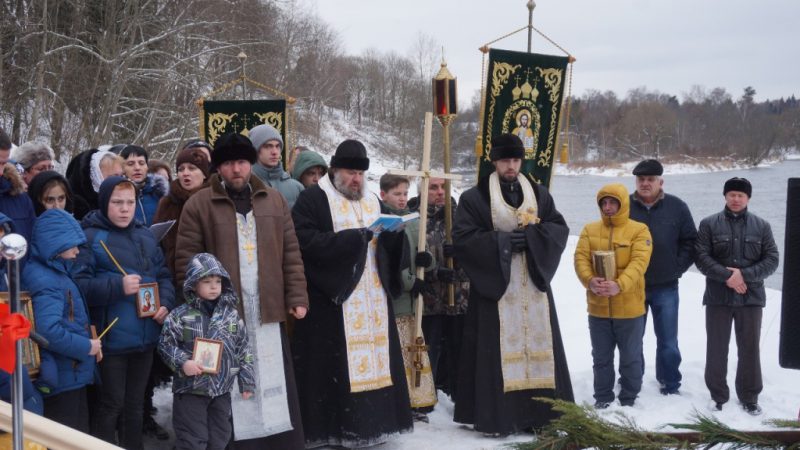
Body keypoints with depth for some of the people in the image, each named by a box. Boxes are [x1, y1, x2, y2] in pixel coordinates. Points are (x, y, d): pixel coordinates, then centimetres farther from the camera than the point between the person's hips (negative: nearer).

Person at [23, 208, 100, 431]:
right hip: (62, 378, -10)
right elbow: (49, 331, -31)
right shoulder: (46, 281, -20)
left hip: (71, 374, 10)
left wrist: (88, 342, 6)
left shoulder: (56, 272, 11)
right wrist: (86, 346, -19)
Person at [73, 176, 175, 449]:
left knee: (136, 403, 19)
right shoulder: (90, 237, -9)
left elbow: (163, 275, 15)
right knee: (111, 404, 2)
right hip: (111, 337, -6)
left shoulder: (145, 236, 11)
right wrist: (118, 286, -25)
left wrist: (165, 303, -3)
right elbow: (78, 284, -18)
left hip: (145, 335, 6)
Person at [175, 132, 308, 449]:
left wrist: (297, 298, 3)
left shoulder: (275, 201, 11)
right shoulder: (199, 204, 0)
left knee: (274, 387, 8)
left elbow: (291, 255, 10)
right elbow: (186, 261, -2)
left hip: (268, 312, 3)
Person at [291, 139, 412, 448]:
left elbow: (387, 244, 19)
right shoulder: (313, 199, -4)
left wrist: (395, 233, -5)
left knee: (374, 356, 6)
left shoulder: (372, 201, 17)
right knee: (335, 366, -6)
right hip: (333, 297, -6)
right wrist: (351, 238, -21)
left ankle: (372, 422, 14)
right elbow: (305, 241, -17)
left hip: (372, 298, 6)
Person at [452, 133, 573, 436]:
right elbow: (462, 238, -9)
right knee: (500, 348, -6)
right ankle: (498, 415, -2)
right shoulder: (475, 198, -2)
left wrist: (530, 236, -12)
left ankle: (538, 410, 14)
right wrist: (502, 240, -17)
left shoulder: (539, 194, 11)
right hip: (495, 285, -4)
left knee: (537, 343, 5)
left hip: (533, 284, 4)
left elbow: (560, 229, 6)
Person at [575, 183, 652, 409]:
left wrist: (619, 285, -33)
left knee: (630, 358, 9)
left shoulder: (639, 230, -4)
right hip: (598, 307, 3)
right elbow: (581, 258, -5)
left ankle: (628, 401, 23)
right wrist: (590, 281, -26)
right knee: (601, 358, 14)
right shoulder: (589, 230, 6)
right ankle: (602, 399, 27)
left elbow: (638, 263, -17)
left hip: (629, 308, -3)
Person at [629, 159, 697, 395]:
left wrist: (677, 268, -4)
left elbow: (690, 242, 5)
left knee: (668, 342, 7)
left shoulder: (677, 207, -1)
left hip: (665, 287, 0)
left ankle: (670, 386, 20)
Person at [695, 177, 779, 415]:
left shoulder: (761, 226, 5)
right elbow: (702, 258, -6)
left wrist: (744, 275, -14)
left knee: (750, 348, 7)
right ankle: (718, 396, 17)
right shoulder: (709, 224, 1)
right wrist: (727, 276, -17)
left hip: (751, 297, 1)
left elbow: (771, 260, 0)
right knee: (717, 348, 5)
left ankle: (749, 397, 19)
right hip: (718, 297, -1)